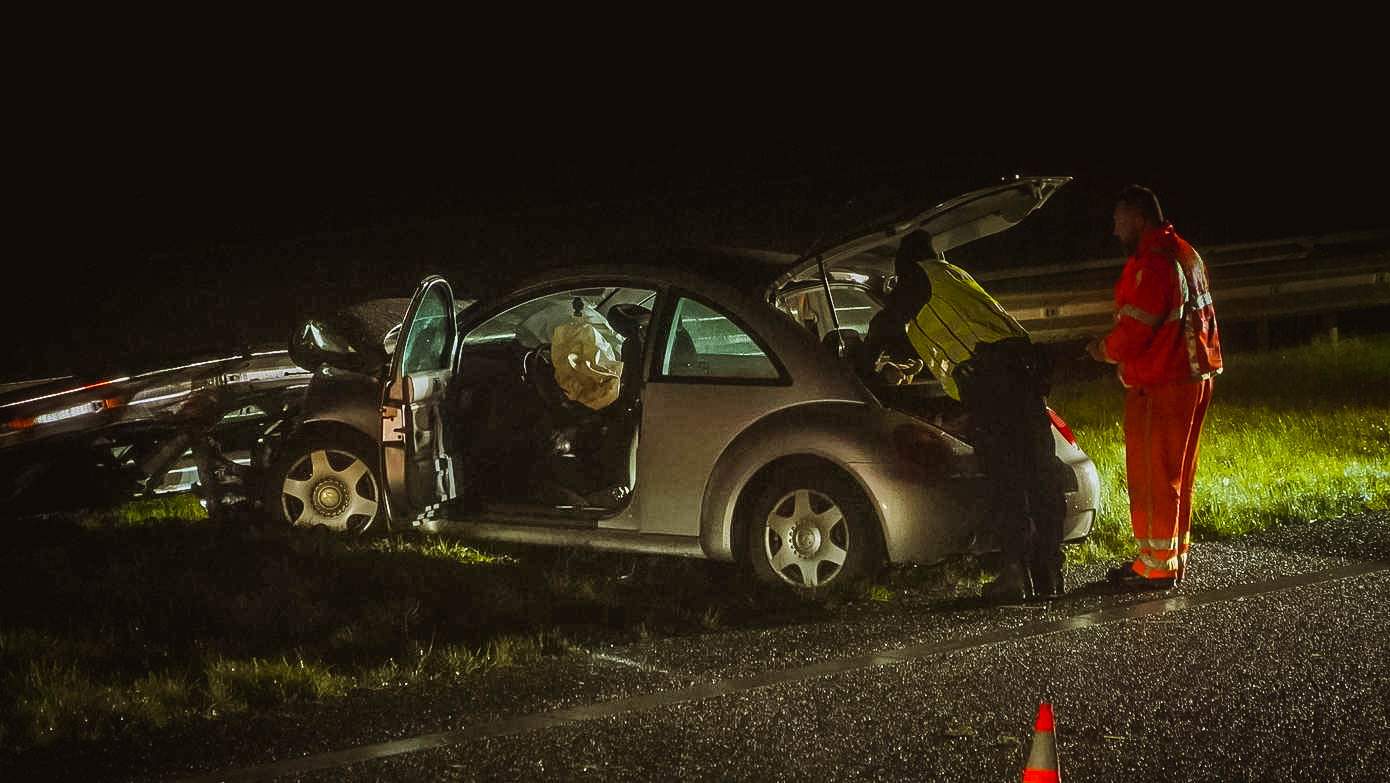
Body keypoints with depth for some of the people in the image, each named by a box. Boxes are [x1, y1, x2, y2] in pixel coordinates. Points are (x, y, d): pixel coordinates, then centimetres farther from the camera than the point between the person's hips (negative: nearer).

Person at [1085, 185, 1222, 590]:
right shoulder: (1185, 254, 14)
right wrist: (1115, 345, 14)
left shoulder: (1151, 263, -19)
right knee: (1175, 475, 17)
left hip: (1159, 388, -10)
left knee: (1152, 477, -2)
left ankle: (1157, 566, 3)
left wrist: (1105, 349, -1)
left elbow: (1133, 330, -21)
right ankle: (1173, 557, 25)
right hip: (1192, 378, 10)